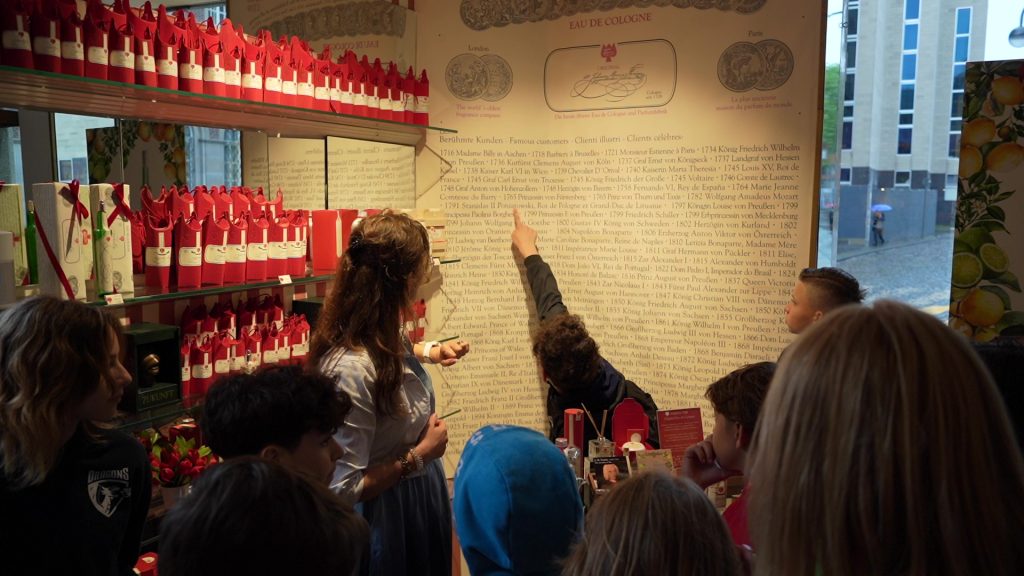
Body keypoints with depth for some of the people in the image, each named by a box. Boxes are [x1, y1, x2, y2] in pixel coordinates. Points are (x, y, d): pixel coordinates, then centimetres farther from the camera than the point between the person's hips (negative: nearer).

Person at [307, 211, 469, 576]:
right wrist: (418, 456, -22)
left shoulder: (384, 336, -8)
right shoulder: (351, 368, -34)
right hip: (389, 516, -9)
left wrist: (430, 352, 10)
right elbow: (343, 489, -29)